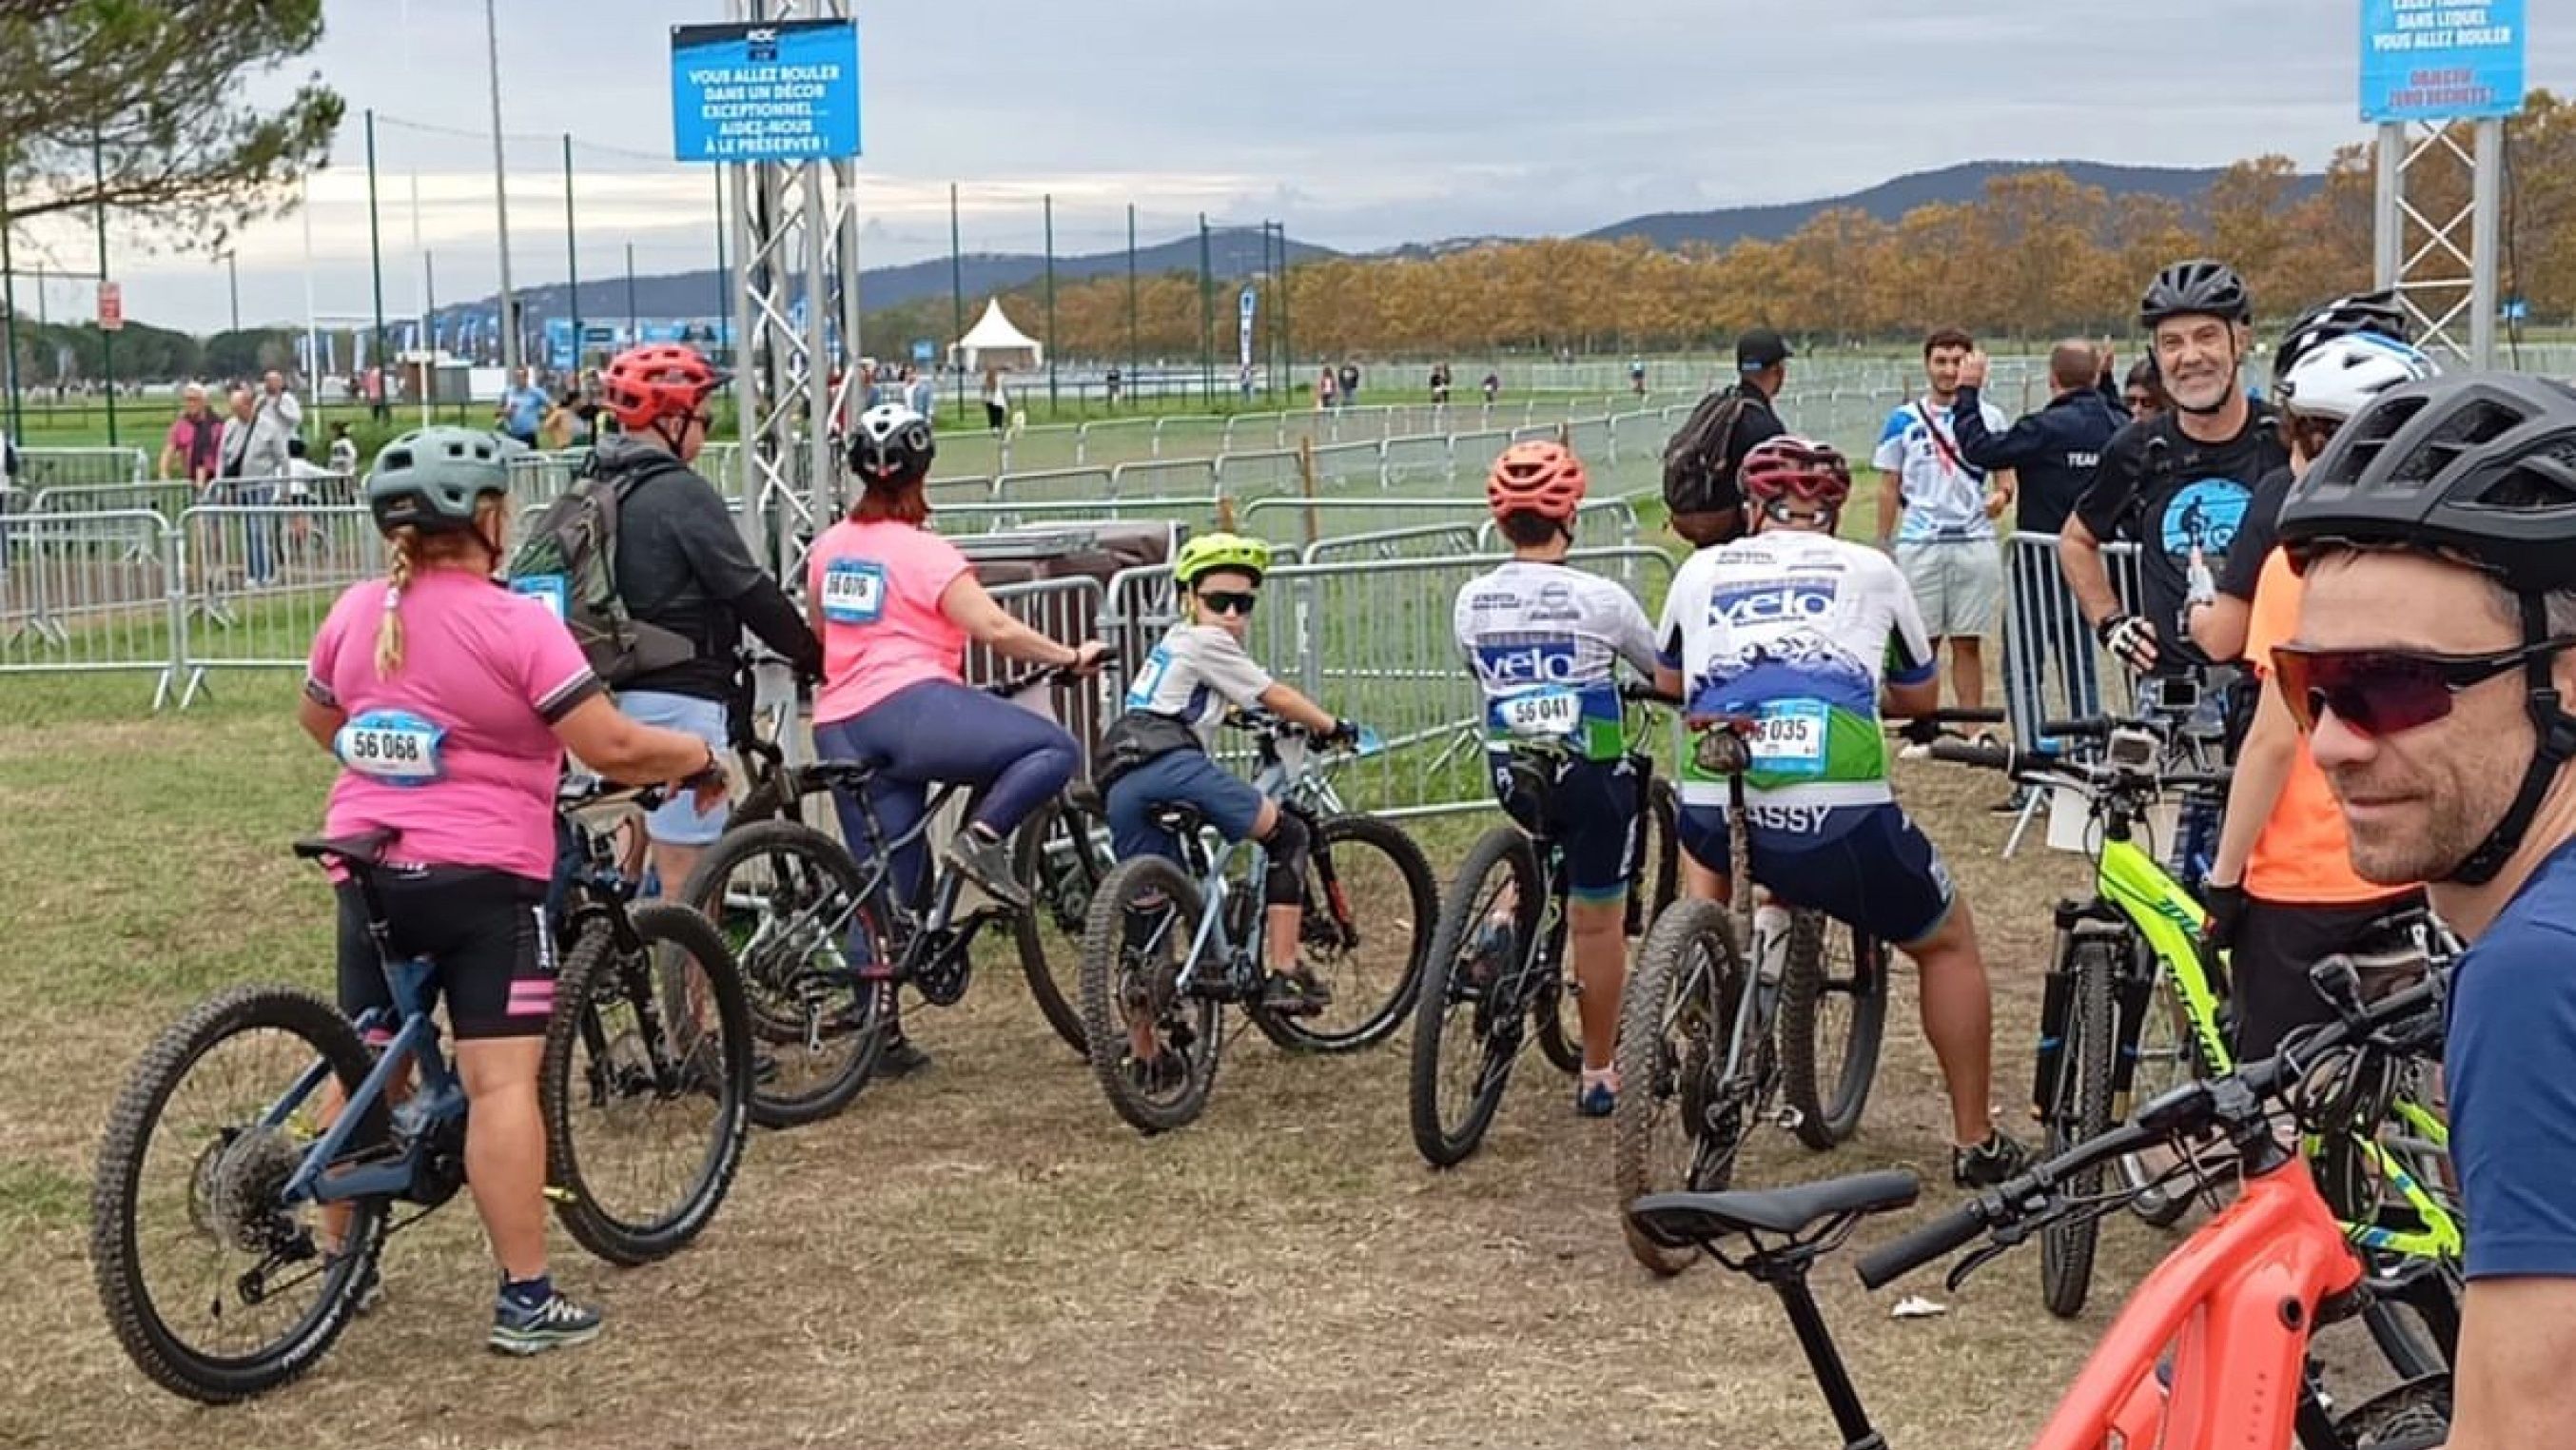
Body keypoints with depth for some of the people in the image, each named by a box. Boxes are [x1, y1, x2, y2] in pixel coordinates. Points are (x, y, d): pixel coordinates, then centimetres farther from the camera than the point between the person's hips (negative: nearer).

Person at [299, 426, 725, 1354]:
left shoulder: (357, 612, 5)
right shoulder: (516, 626, -14)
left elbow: (317, 720, 22)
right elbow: (612, 748, -17)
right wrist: (698, 756, 0)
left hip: (368, 868, 7)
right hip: (482, 876, -6)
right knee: (501, 1080, -6)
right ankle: (525, 1300, -6)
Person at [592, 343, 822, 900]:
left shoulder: (600, 487, 12)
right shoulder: (682, 492, -14)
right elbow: (748, 590, -13)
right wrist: (814, 656, -3)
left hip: (621, 686, 9)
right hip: (679, 696, -9)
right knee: (688, 880, -5)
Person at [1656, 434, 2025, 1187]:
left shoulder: (1702, 570, 20)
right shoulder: (1871, 571, 18)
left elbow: (1668, 682, 39)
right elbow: (1922, 696, 33)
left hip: (1717, 811, 2)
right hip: (1842, 818, -2)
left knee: (1709, 858, 40)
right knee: (1949, 943, 24)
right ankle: (1976, 1143, 27)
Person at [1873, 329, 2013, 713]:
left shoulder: (1989, 417, 7)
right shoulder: (1903, 421, 6)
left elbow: (2005, 475, 10)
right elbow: (1889, 488, 9)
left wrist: (2002, 495, -13)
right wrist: (1881, 549, 5)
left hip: (1974, 542, 0)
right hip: (1918, 544, 0)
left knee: (1969, 644, 3)